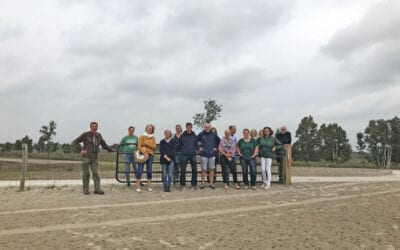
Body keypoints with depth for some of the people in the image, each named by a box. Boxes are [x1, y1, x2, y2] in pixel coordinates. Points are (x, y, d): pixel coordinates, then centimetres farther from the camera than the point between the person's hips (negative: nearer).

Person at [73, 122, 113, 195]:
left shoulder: (98, 135, 7)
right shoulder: (85, 135, -4)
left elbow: (103, 144, 17)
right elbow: (75, 142, 1)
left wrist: (110, 149, 5)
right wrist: (81, 150, -11)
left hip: (94, 158, 3)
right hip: (86, 157, -3)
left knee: (95, 173, -4)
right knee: (86, 173, 0)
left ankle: (97, 189, -5)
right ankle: (85, 189, 11)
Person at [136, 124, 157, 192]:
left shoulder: (153, 138, 11)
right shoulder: (142, 136, 1)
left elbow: (154, 146, 0)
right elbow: (139, 146, -6)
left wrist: (147, 144, -13)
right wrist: (144, 153, -17)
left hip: (150, 155, 4)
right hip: (142, 155, -3)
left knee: (149, 170, 5)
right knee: (140, 170, -6)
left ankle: (149, 186, 11)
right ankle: (138, 186, -3)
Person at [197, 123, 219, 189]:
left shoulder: (213, 135, 6)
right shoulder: (201, 134, 0)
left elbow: (218, 141, 20)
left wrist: (216, 147, 11)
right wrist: (199, 147, 1)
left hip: (212, 154, 2)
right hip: (203, 155, -2)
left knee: (212, 169, 4)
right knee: (204, 169, 0)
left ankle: (211, 183, 13)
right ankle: (202, 183, 9)